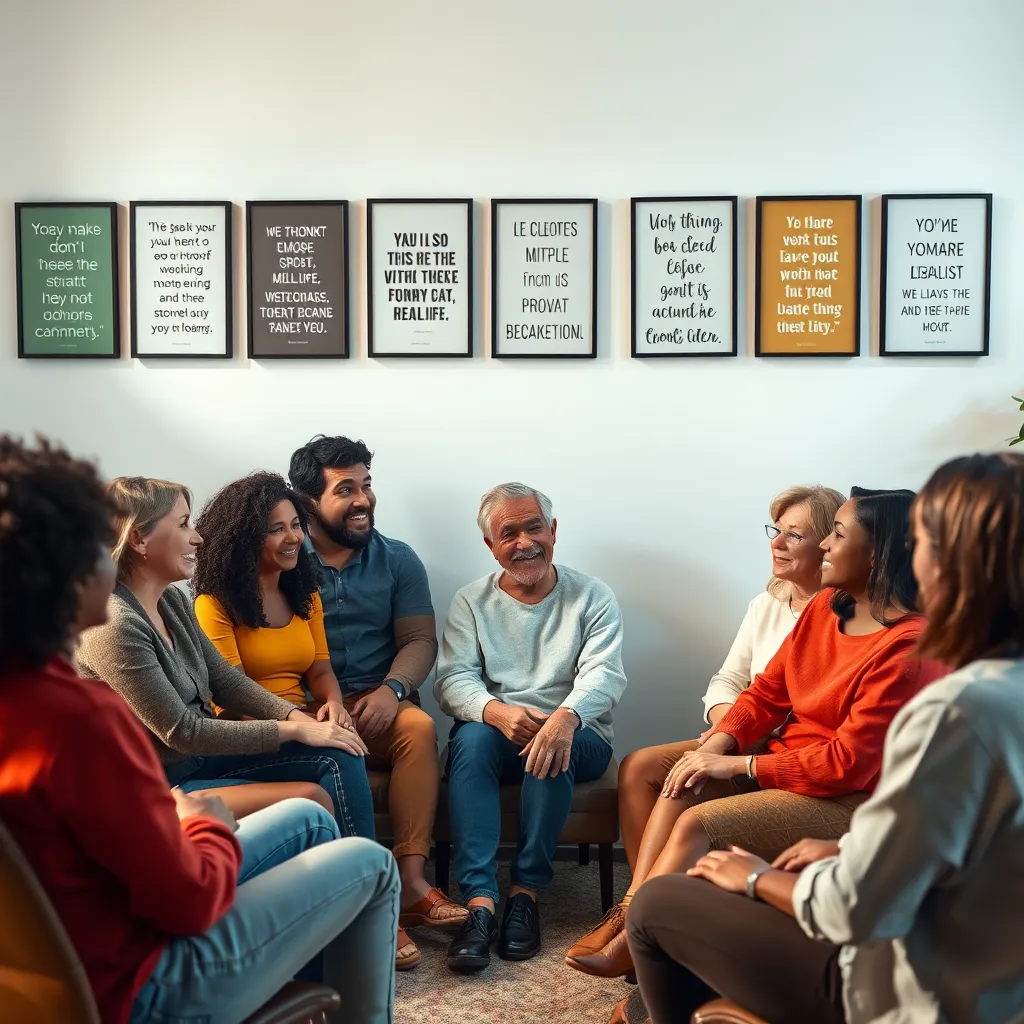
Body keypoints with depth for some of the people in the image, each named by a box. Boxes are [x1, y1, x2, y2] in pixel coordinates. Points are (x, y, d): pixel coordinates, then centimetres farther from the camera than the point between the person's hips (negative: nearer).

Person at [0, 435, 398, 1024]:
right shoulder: (80, 716, -33)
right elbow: (189, 903, -23)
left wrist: (178, 821, 3)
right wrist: (213, 828, -5)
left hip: (91, 934, 8)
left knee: (308, 820, 21)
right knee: (370, 865, 7)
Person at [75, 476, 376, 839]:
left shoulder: (173, 600, 4)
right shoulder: (115, 624, -23)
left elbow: (226, 680, 8)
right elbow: (181, 732, -22)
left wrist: (298, 717, -9)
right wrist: (295, 730, -18)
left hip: (202, 751, 8)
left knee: (338, 755, -6)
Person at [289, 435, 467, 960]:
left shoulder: (397, 559, 12)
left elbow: (420, 640, 6)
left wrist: (392, 689, -15)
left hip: (375, 705, 2)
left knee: (419, 726, -30)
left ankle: (411, 879, -31)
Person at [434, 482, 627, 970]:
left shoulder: (592, 596, 3)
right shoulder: (472, 601, 8)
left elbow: (604, 673, -13)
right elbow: (453, 678, -5)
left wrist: (566, 715, -37)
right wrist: (497, 712, -29)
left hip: (576, 735, -1)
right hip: (496, 732, 1)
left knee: (552, 746, -35)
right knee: (472, 737, -32)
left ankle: (526, 890, -23)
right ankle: (479, 901, -37)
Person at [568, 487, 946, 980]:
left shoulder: (908, 648, -23)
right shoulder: (826, 606, 4)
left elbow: (849, 763, -23)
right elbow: (767, 690, 8)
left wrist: (738, 765, -18)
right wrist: (718, 744, -10)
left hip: (848, 798, -9)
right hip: (785, 757, 9)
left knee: (700, 824, -23)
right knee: (665, 774, -8)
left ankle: (625, 949, -10)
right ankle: (630, 910, -14)